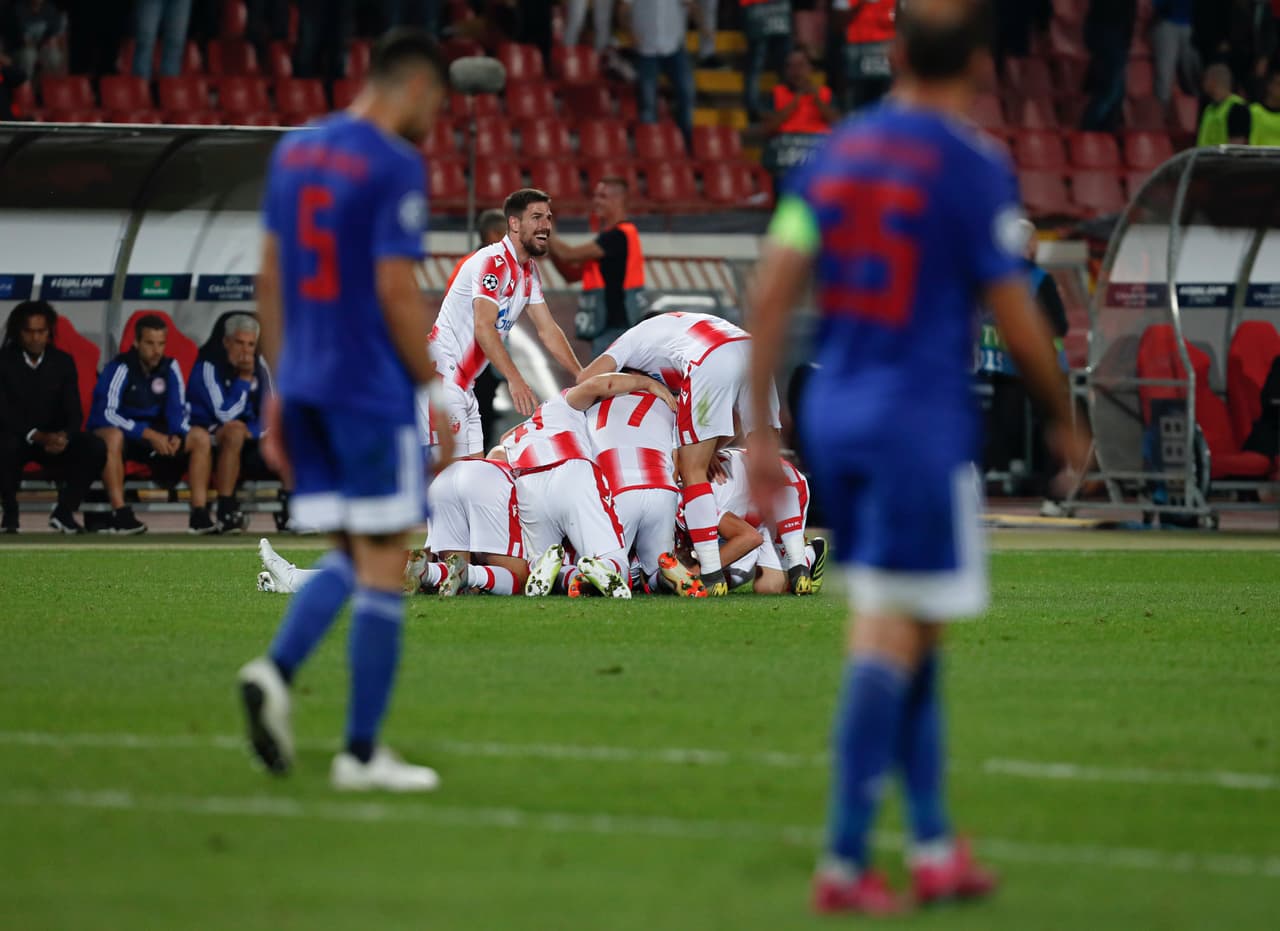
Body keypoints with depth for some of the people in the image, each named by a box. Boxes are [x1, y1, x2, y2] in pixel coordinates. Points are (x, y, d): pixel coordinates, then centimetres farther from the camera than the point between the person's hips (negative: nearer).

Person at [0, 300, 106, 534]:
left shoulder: (63, 362, 3)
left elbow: (74, 411, -2)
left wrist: (63, 436, -27)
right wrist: (37, 436, -29)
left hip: (55, 438, 3)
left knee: (95, 448, -24)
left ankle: (65, 511, -7)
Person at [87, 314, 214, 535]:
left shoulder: (169, 368, 1)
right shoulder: (120, 368, -15)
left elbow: (178, 409, 4)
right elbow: (106, 413, -23)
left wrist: (178, 436, -19)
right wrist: (149, 435, -30)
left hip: (155, 436, 5)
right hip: (123, 433, -5)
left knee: (200, 436, -13)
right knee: (112, 436, -40)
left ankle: (199, 514, -19)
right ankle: (120, 514, -38)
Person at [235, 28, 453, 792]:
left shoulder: (293, 152, 11)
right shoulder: (395, 167, -12)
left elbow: (271, 277, 14)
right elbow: (397, 292, -16)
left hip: (304, 387, 7)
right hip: (373, 394, -7)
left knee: (349, 556, 15)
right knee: (383, 565, 0)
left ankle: (277, 671, -10)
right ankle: (362, 753, 1)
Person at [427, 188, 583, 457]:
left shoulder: (529, 272, 13)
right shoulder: (493, 262, -17)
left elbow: (548, 330, 16)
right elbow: (483, 328, -27)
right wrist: (515, 379, -35)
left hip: (464, 382, 10)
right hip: (442, 375, -10)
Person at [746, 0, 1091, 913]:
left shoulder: (838, 151, 8)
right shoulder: (975, 167, -9)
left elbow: (774, 289, 4)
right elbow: (1015, 319, -9)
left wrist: (760, 428, 8)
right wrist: (1066, 420, 7)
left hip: (834, 416, 6)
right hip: (922, 425, -6)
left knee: (907, 630, 16)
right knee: (891, 634, -6)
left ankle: (934, 846, 20)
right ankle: (845, 862, -10)